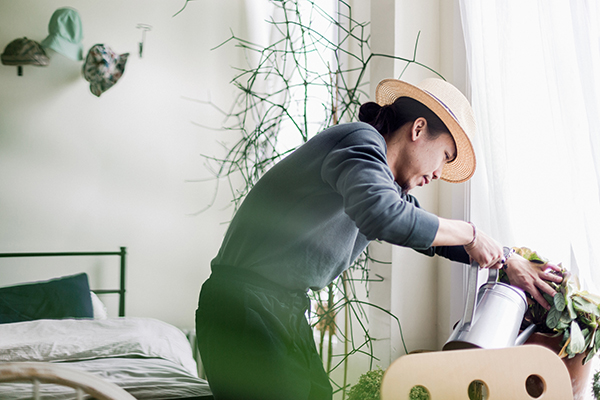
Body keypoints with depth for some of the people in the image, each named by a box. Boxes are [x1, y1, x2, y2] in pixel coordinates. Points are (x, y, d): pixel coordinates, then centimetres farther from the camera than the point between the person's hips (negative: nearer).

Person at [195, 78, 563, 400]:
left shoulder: (392, 187, 16)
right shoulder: (361, 140, -13)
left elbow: (427, 232, 31)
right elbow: (383, 216, -32)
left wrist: (508, 261, 28)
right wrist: (468, 233, -18)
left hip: (290, 311, 9)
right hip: (246, 309, -9)